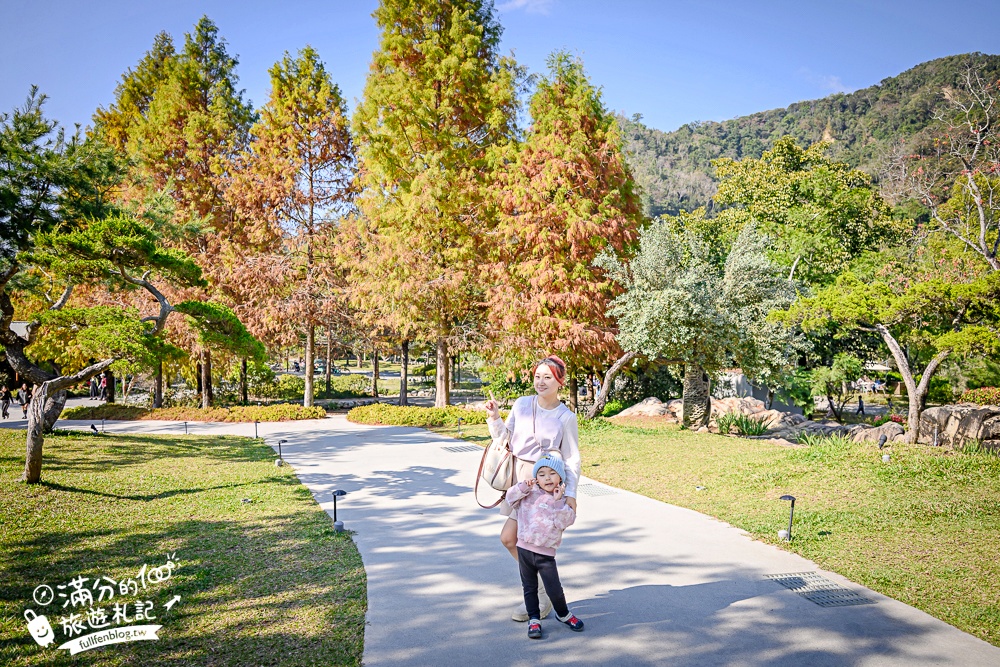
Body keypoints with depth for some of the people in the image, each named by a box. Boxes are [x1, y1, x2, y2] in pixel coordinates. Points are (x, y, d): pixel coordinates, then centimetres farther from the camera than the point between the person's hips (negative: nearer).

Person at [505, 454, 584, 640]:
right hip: (524, 549, 1)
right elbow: (511, 498, 1)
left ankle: (563, 614, 28)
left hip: (546, 554, -1)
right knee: (529, 587, 12)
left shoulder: (563, 501, 1)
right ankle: (534, 619, 27)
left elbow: (565, 521, -11)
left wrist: (558, 502, -19)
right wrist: (523, 487, -14)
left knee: (554, 589, 1)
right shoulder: (530, 494, 2)